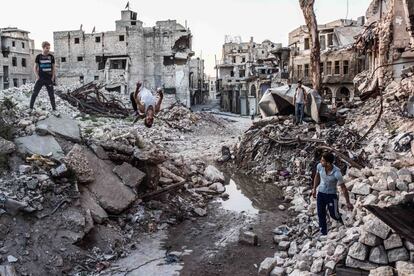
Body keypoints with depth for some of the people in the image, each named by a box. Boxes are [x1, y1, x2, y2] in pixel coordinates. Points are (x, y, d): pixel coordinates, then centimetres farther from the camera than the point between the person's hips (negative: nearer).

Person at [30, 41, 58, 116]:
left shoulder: (51, 56, 3)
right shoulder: (38, 56, 0)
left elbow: (53, 68, 8)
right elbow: (35, 67, 5)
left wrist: (53, 77, 1)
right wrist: (37, 76, -5)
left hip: (49, 79, 1)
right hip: (40, 79, -1)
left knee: (51, 95, 4)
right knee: (34, 94, 1)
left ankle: (54, 110, 9)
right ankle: (31, 108, 13)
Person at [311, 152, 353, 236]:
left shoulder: (337, 173, -30)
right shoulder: (319, 166, -18)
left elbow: (343, 188, -18)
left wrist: (348, 203, -11)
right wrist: (314, 188, 10)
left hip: (332, 195, -3)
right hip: (321, 193, 3)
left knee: (334, 215, 7)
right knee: (321, 215, 4)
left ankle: (342, 219, 43)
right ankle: (323, 233, 20)